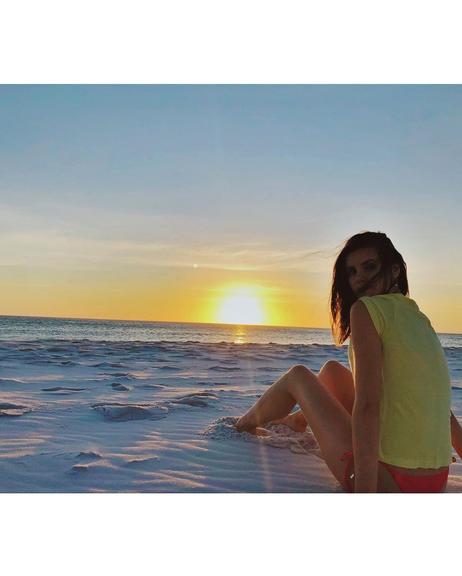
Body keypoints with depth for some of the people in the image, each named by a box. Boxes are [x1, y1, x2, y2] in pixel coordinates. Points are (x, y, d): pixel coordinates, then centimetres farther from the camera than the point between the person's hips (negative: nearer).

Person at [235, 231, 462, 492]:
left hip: (388, 480, -7)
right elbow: (440, 405, 15)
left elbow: (367, 406, -24)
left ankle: (245, 423, 41)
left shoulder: (367, 308, -14)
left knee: (298, 375, 13)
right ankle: (298, 420, 56)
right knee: (332, 370, 24)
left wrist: (364, 490, -24)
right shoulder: (419, 318, 10)